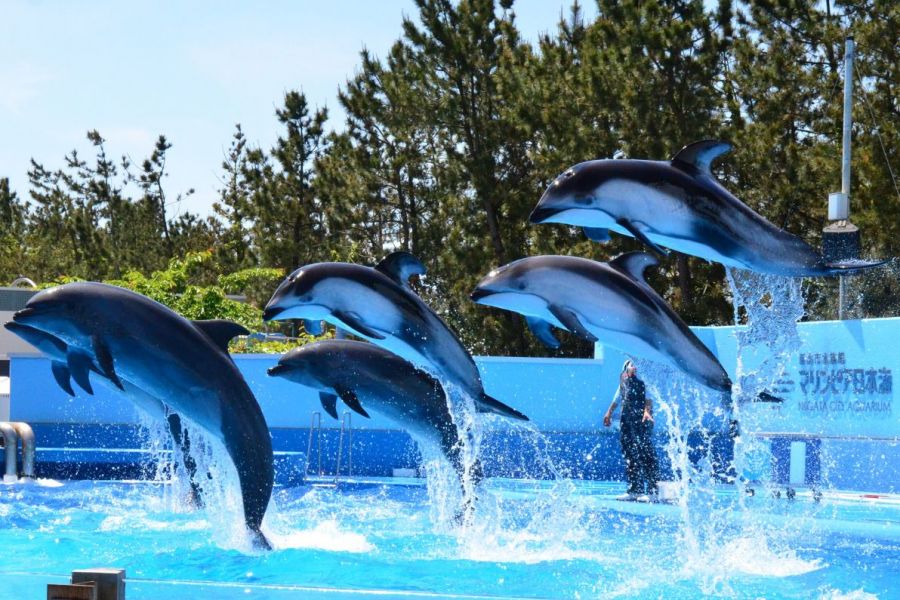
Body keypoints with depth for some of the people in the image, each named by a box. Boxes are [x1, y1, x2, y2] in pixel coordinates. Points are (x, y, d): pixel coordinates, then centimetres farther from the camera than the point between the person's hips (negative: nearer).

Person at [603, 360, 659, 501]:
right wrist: (610, 412, 23)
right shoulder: (624, 374, 18)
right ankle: (634, 490, 12)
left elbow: (649, 394, -13)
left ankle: (652, 491, -8)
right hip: (626, 416, 8)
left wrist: (647, 410, -27)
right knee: (629, 453, 7)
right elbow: (619, 393, 27)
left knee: (646, 452, -9)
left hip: (641, 417, -8)